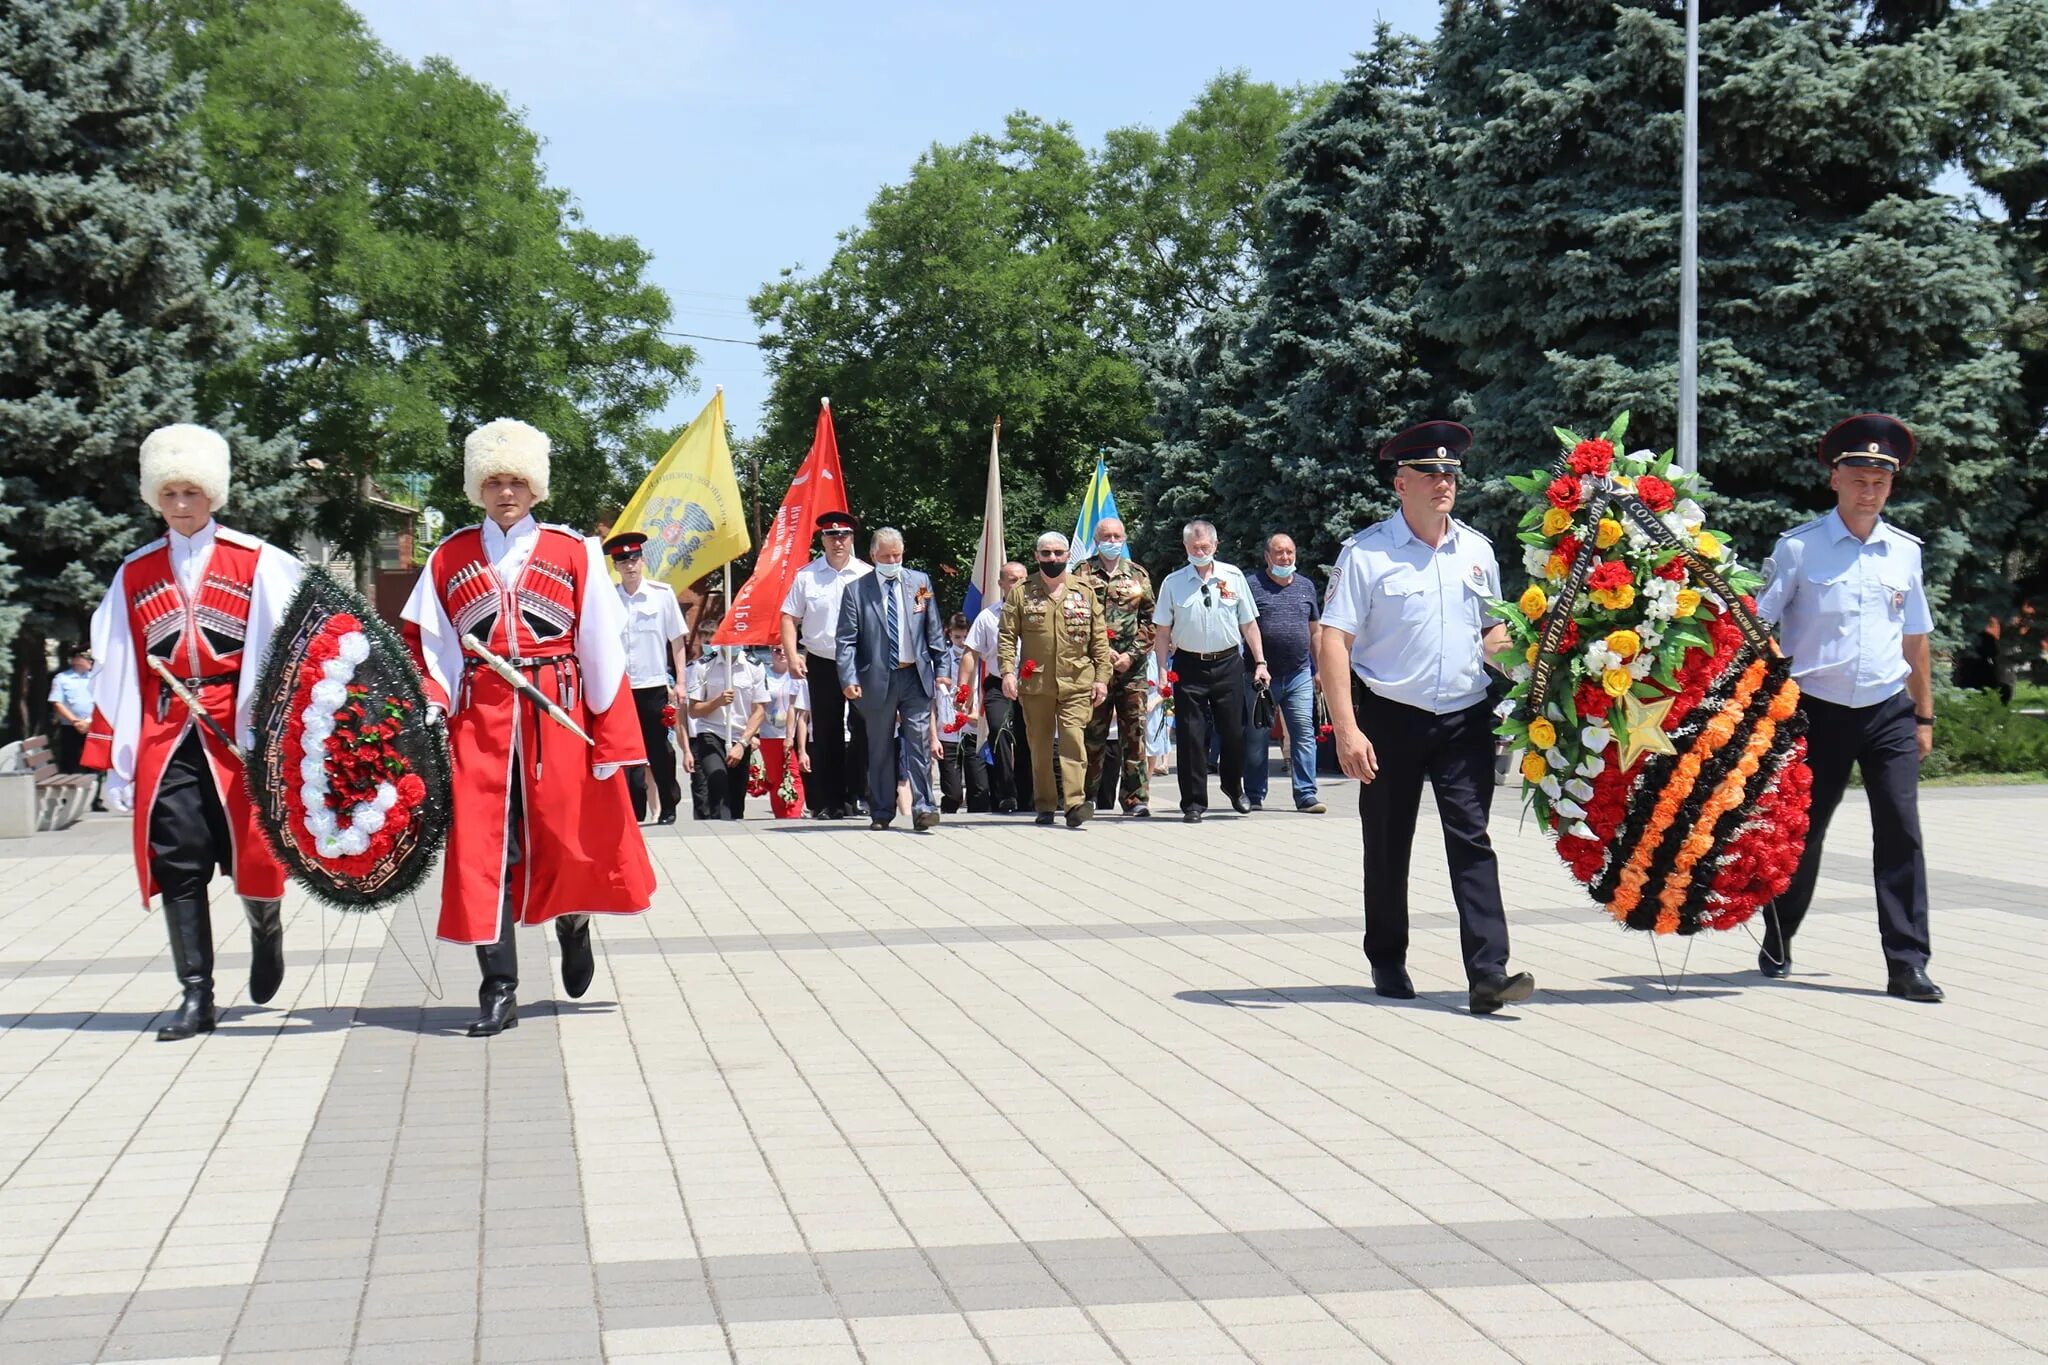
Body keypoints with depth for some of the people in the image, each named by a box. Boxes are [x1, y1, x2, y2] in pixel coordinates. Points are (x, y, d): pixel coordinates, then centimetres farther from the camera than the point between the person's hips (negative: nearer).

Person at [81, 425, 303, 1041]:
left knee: (253, 850, 0)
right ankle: (195, 997, 4)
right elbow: (115, 672, 10)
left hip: (241, 731, -2)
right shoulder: (135, 574, 10)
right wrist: (112, 761, 4)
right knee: (177, 864, -1)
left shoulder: (259, 563, 2)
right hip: (166, 737, 2)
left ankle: (265, 931, 32)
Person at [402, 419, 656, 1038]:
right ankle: (498, 991, 1)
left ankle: (573, 924, 37)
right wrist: (432, 708, -13)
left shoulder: (574, 553, 5)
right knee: (483, 847, -4)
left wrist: (611, 738, -3)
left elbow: (602, 649, 2)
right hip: (479, 719, 1)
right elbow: (427, 645, 6)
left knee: (566, 838, 3)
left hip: (558, 717, -1)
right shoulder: (449, 558, 9)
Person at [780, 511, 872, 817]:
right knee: (826, 734, 6)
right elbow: (789, 618, 5)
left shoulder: (867, 576, 2)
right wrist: (792, 655, -7)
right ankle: (828, 802, 12)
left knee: (863, 729, -6)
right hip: (822, 663, 1)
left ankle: (856, 795, 3)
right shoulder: (806, 576, 3)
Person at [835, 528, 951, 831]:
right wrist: (849, 678, -14)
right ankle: (881, 812, 15)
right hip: (877, 679, -1)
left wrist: (942, 669, 4)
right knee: (880, 749, 7)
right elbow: (846, 639, -3)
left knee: (919, 743, -4)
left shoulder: (920, 582, 7)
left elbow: (934, 631, 10)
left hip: (916, 676, 1)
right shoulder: (857, 590, 0)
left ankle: (923, 808, -3)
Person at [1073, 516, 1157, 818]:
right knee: (1093, 733, 0)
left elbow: (1150, 621, 10)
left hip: (1131, 666, 1)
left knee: (1134, 733, -2)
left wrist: (1131, 654, -3)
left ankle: (1136, 798, 1)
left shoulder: (1138, 575, 12)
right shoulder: (1082, 574, 7)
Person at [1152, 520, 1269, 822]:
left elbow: (1249, 624, 7)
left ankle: (1234, 786, 32)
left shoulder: (1233, 577, 3)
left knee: (1234, 731, 7)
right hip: (1189, 665, -1)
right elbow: (1162, 631, 3)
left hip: (1228, 664, 1)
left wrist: (1260, 662, 3)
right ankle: (1194, 802, 8)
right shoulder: (1173, 583, 1)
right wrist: (1163, 671, -5)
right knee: (1191, 735, 0)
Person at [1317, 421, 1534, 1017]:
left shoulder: (1477, 550, 10)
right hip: (1390, 720, -3)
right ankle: (1388, 963, 25)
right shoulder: (1366, 553, -5)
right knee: (1388, 848, 9)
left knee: (1472, 841, -7)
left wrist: (1500, 646, 0)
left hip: (1466, 719, 3)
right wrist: (1347, 729, -18)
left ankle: (1488, 974, -11)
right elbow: (1335, 640, -10)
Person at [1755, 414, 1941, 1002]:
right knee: (1802, 832, 7)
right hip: (1818, 711, -2)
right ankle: (1777, 939, 29)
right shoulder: (1798, 548, -3)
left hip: (1889, 712, 3)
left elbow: (1916, 638, 17)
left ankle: (1907, 964, -4)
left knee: (1901, 831, -7)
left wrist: (1924, 716, 17)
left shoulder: (1904, 550, 8)